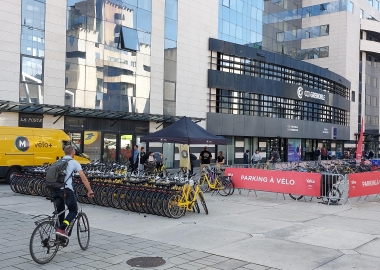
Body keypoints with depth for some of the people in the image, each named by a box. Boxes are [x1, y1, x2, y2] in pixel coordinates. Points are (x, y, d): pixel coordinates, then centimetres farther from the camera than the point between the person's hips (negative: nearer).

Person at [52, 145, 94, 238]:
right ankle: (61, 229, -10)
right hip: (66, 190, -5)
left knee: (60, 212, 17)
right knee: (73, 211, 8)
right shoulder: (74, 162, 6)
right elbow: (83, 178, -1)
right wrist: (90, 191, 3)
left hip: (55, 189, 6)